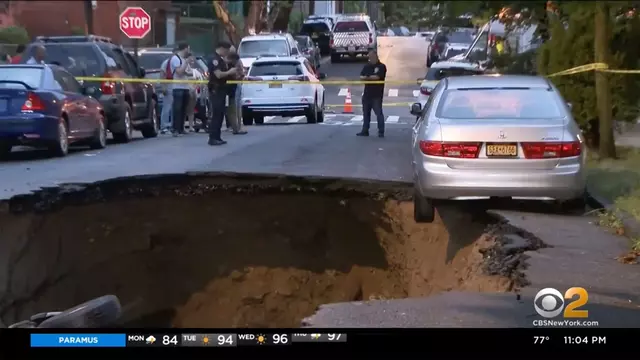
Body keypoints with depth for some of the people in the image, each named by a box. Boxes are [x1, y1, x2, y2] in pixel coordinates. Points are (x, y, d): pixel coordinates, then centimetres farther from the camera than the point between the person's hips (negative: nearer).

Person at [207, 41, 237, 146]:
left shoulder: (221, 59, 17)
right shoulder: (214, 59, -14)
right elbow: (218, 74, -25)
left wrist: (232, 73, 8)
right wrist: (230, 72, -12)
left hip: (221, 89, 10)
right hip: (216, 90, -10)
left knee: (220, 114, 10)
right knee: (216, 114, -11)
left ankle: (217, 137, 13)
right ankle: (212, 138, -11)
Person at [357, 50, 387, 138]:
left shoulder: (381, 67, -4)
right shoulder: (367, 67, 13)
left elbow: (377, 77, -16)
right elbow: (361, 77, 4)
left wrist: (367, 77, -4)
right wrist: (371, 77, -15)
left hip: (377, 95, -6)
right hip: (367, 94, 6)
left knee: (379, 113, -8)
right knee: (366, 113, 11)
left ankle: (381, 132, -5)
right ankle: (365, 131, 19)